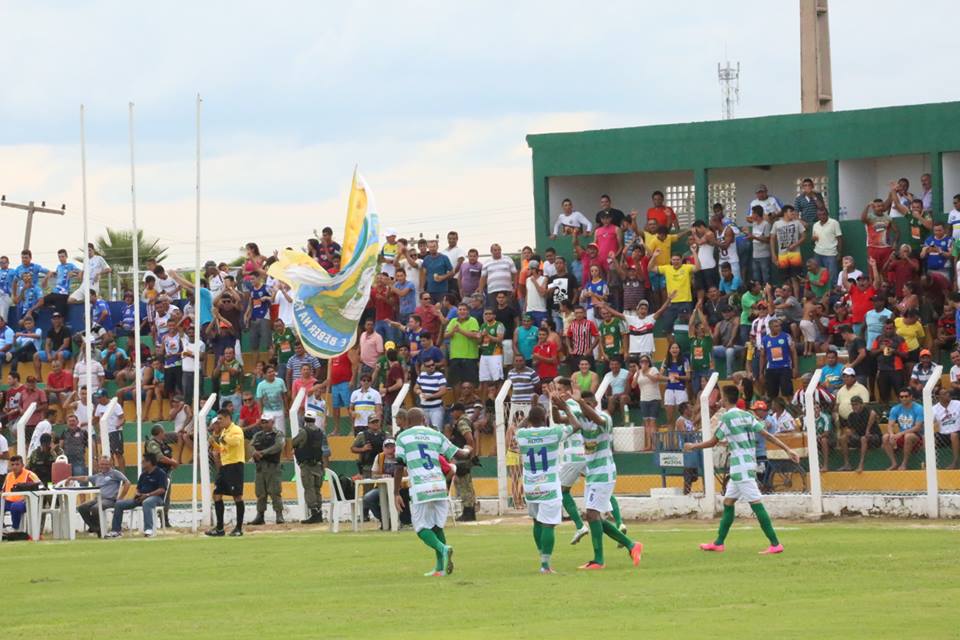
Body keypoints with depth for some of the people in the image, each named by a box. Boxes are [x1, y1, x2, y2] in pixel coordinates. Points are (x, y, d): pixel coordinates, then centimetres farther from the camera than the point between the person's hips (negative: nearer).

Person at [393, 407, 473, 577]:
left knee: (421, 527, 4)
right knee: (437, 525, 14)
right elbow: (457, 454, 17)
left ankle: (443, 549, -22)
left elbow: (400, 467, 1)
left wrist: (396, 493, 4)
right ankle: (440, 567, 11)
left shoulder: (403, 437, 5)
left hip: (420, 488, -4)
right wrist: (468, 451, 41)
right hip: (439, 485, 4)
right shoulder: (436, 435, 13)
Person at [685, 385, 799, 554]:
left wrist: (693, 446, 11)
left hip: (741, 468, -9)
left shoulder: (727, 418, -10)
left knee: (756, 504, -11)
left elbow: (712, 442, -6)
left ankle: (775, 544, -15)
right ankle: (718, 543, 23)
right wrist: (788, 450, 3)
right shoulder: (747, 416, 11)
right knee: (728, 502, 17)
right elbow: (767, 435, 4)